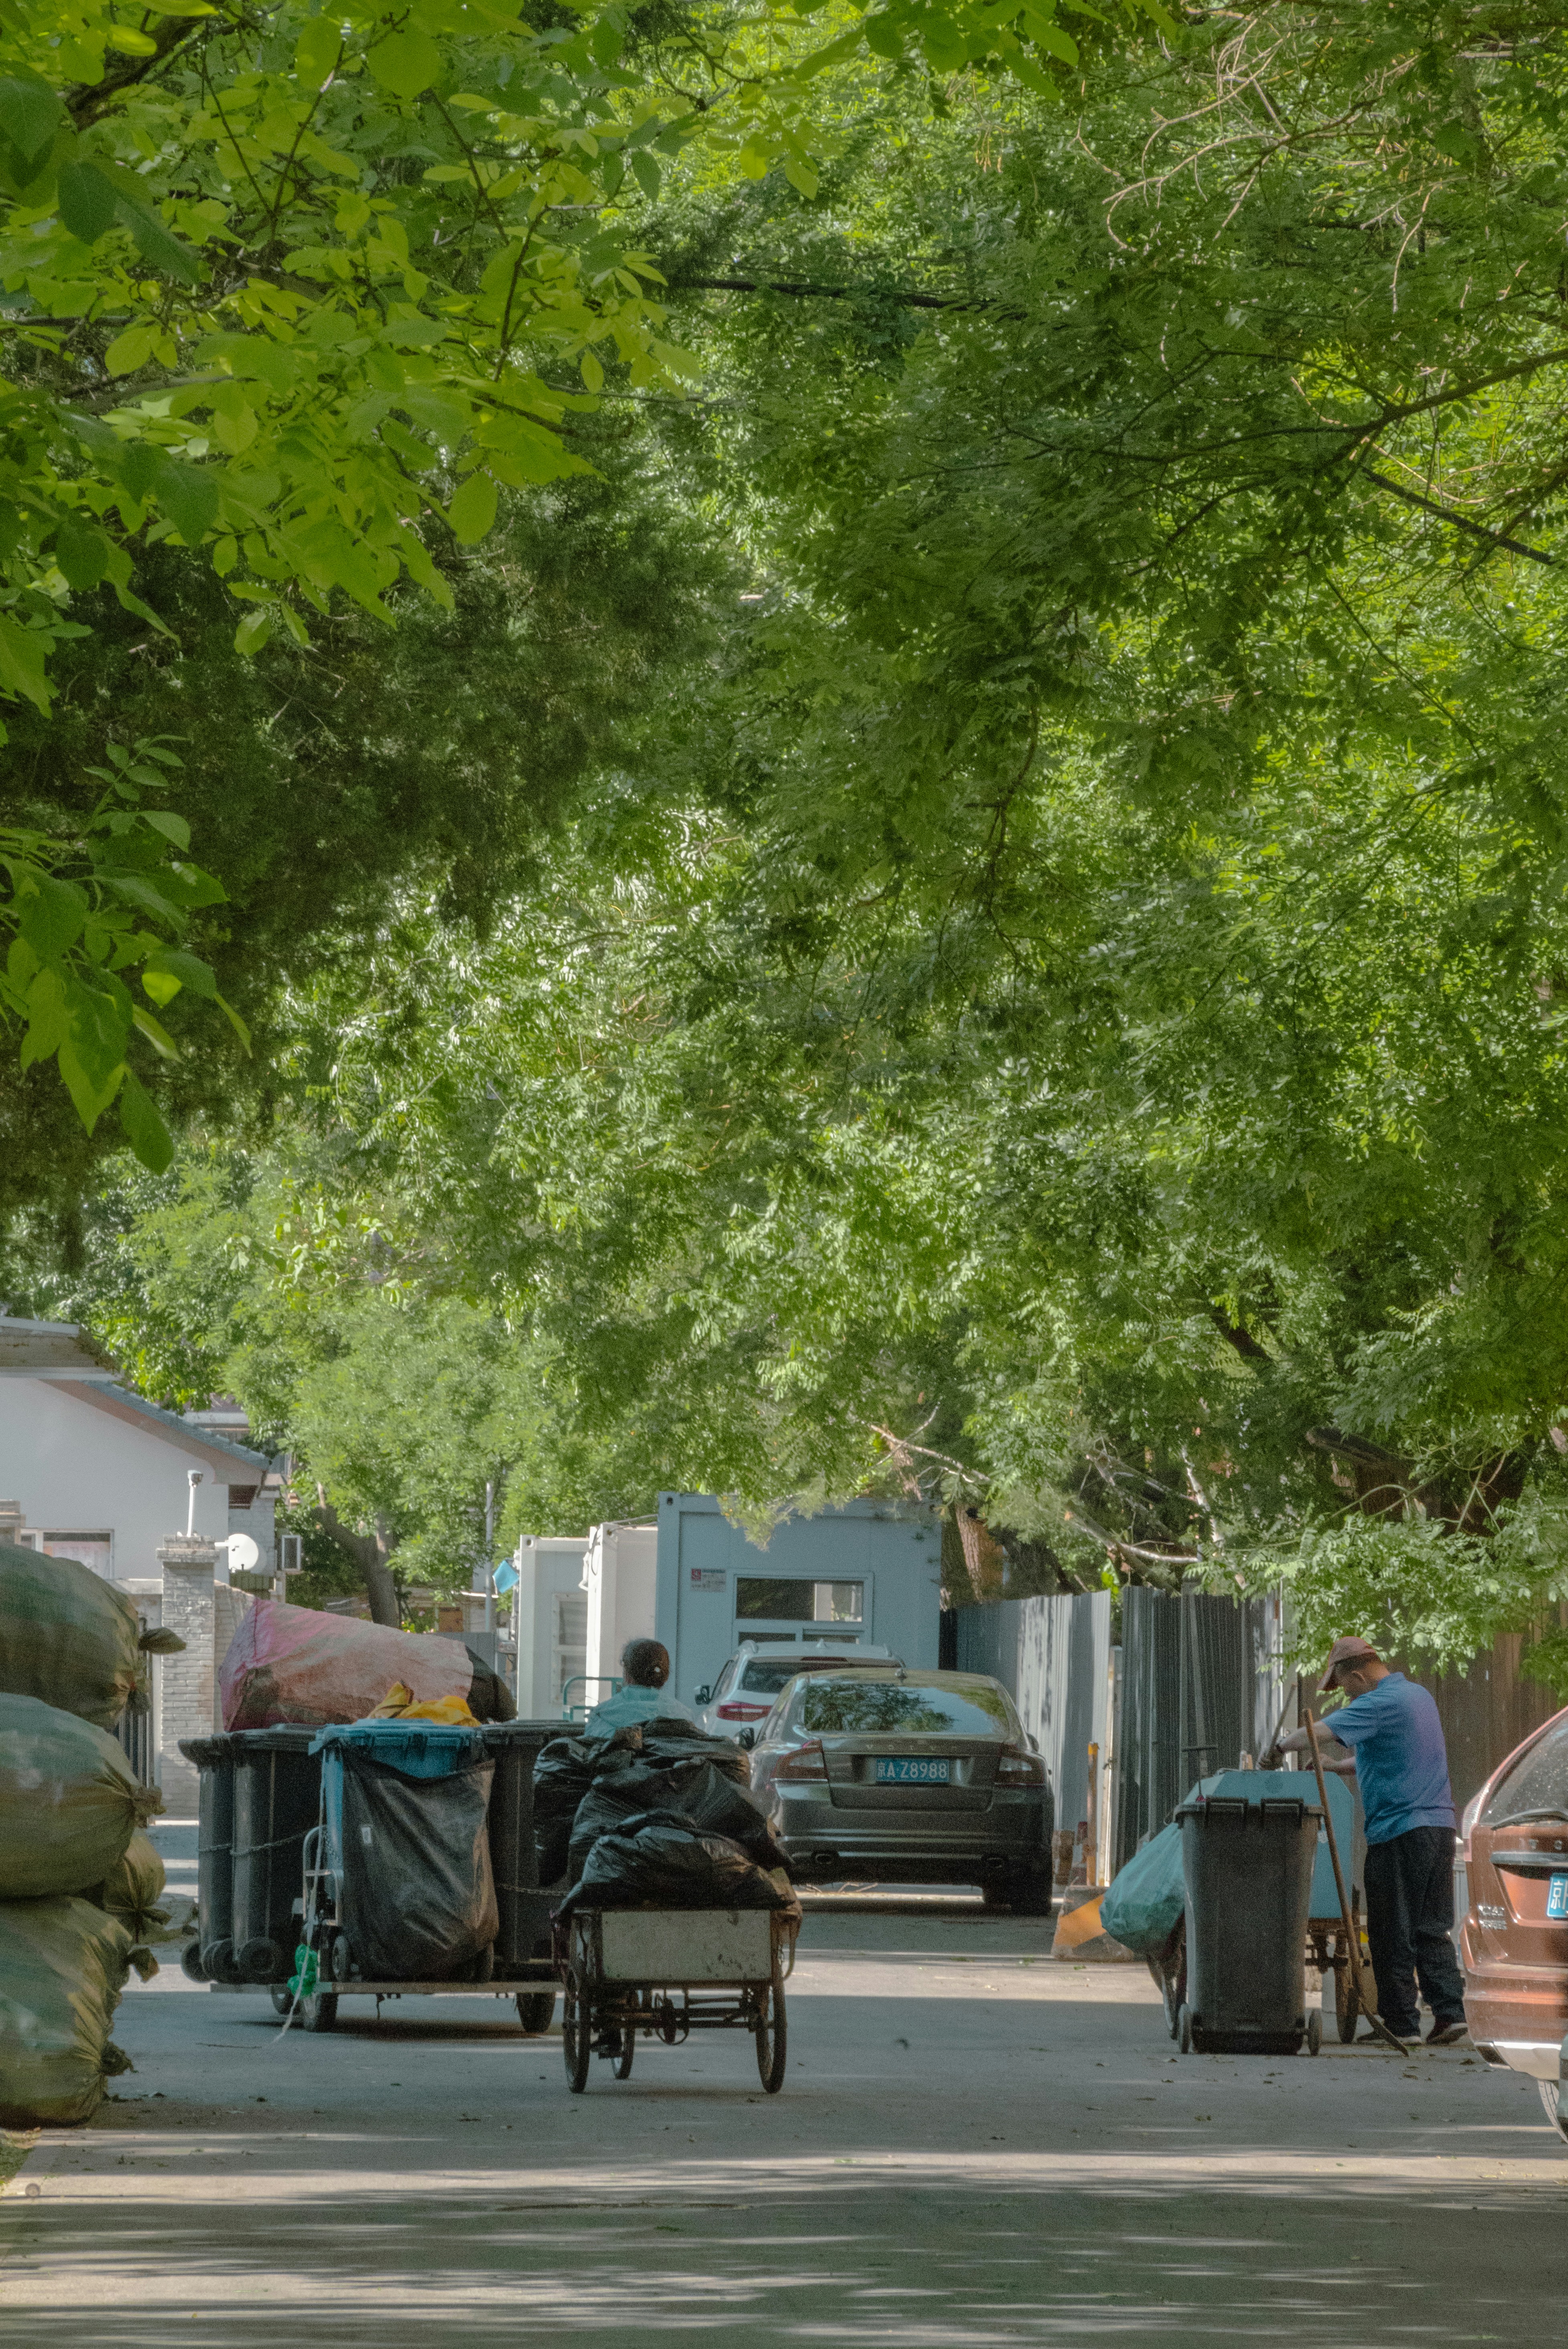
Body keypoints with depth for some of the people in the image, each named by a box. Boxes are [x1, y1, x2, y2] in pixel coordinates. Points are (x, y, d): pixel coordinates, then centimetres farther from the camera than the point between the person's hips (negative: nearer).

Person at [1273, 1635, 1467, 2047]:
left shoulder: (1379, 1704, -12)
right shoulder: (1420, 1696, 17)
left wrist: (1278, 1748, -1)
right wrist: (1336, 1767, 25)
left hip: (1399, 1832, -9)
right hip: (1439, 1826, 9)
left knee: (1393, 1936, -1)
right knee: (1433, 1931, 10)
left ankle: (1401, 2024, 1)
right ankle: (1449, 2010, 1)